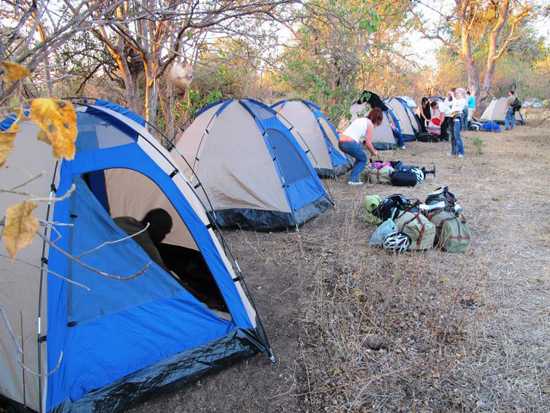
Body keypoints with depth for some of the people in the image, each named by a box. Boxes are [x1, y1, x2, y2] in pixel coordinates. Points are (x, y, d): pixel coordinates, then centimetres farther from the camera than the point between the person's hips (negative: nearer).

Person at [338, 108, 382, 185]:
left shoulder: (360, 120, 26)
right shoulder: (370, 124, 1)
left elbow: (364, 141, 32)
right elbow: (368, 143, -1)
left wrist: (372, 150, 37)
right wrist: (374, 152, 17)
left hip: (341, 142, 8)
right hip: (349, 143, -8)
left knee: (360, 157, 26)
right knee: (363, 159, 13)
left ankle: (355, 177, 21)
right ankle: (353, 179, 2)